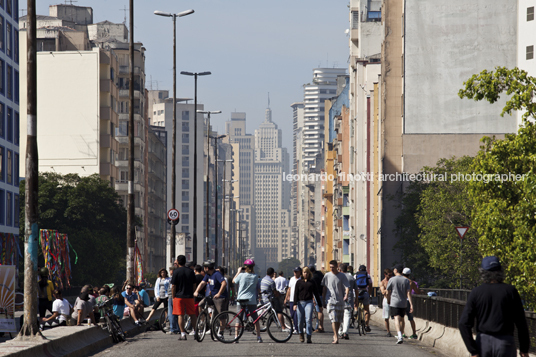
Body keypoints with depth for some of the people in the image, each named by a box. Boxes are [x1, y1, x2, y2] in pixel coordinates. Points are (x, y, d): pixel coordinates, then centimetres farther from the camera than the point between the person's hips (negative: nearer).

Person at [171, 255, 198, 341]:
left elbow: (173, 286, -8)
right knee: (192, 314, 11)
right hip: (189, 296, 3)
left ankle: (183, 334, -4)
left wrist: (173, 297, 1)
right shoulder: (191, 271, 5)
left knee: (180, 315, -1)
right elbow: (194, 284, 9)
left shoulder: (176, 271, -7)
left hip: (179, 296, -3)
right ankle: (196, 333, 12)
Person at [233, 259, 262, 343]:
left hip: (241, 299, -1)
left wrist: (238, 272, 18)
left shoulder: (241, 275, -7)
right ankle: (259, 337, 7)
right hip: (252, 300, 1)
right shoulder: (255, 277, -2)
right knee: (256, 319, 8)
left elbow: (233, 281, 8)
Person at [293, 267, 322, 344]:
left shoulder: (312, 282, 9)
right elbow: (296, 293, 5)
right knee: (300, 321, 4)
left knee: (309, 320, -13)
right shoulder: (299, 282, 10)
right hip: (300, 302, 1)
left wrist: (320, 305, 13)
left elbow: (316, 294, 13)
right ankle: (301, 334, 28)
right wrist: (295, 304, -7)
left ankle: (309, 338, -12)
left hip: (309, 302, -1)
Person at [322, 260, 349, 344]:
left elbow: (347, 287, -3)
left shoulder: (342, 276, 3)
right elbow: (324, 288, 12)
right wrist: (323, 300, 11)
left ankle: (335, 334, 28)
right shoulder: (327, 275, 5)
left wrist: (346, 295, -22)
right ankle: (336, 337, -19)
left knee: (339, 320, 10)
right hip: (330, 300, -1)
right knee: (333, 319, -14)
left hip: (340, 300, 2)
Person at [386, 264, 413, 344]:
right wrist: (411, 304, -6)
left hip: (394, 303, -4)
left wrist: (388, 301, 18)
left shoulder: (392, 280, -4)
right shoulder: (406, 280, 3)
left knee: (397, 319, -14)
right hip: (403, 304, 4)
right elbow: (409, 293, -4)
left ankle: (400, 337, -30)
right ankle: (398, 335, 30)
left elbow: (388, 293, 2)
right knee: (401, 320, 18)